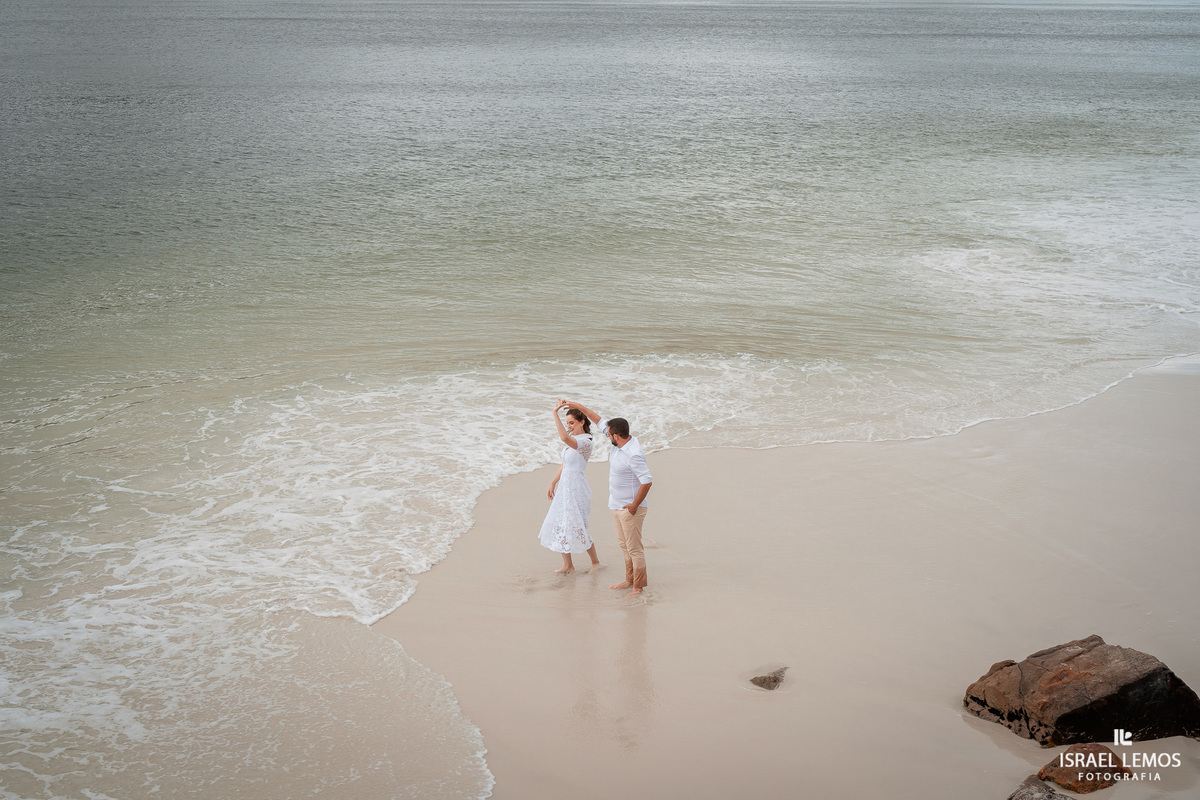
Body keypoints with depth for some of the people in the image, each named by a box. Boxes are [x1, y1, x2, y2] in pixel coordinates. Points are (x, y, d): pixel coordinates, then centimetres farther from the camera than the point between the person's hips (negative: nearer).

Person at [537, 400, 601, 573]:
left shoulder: (585, 442, -19)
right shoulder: (573, 440, 11)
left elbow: (565, 438, -39)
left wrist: (555, 413, -37)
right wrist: (553, 482, 18)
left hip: (576, 488, -9)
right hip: (564, 487, 9)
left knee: (578, 528, -2)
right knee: (559, 525, 10)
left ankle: (595, 561, 18)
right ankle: (567, 564, 20)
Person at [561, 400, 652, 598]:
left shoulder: (633, 455, -26)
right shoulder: (621, 442, 1)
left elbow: (647, 481, -29)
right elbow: (600, 422, 13)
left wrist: (635, 505, -21)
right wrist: (579, 407, 16)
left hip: (630, 509, -10)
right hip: (617, 506, 10)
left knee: (634, 548, -3)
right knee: (624, 545, 18)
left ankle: (639, 587, 4)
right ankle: (629, 581, 30)